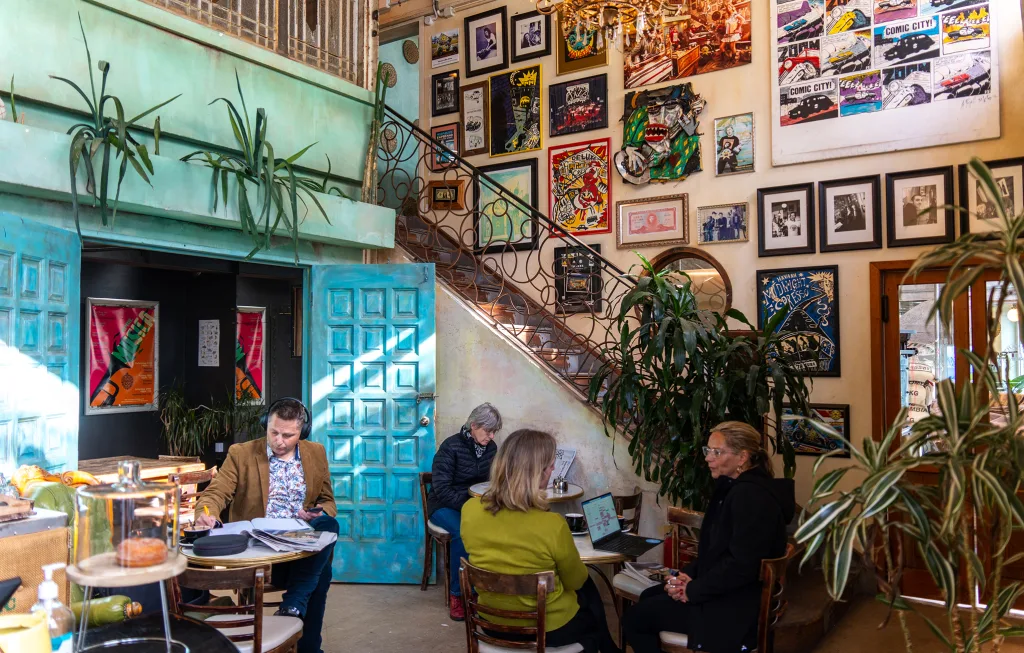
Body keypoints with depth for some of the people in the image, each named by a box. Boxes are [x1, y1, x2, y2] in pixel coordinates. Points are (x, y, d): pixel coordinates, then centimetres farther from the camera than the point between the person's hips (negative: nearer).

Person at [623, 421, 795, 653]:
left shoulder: (751, 495, -24)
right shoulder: (734, 487, 10)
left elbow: (741, 566, -28)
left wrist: (692, 591, -18)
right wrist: (689, 573, 0)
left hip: (736, 605, -11)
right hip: (725, 591, 11)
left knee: (635, 618, -5)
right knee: (647, 598, 19)